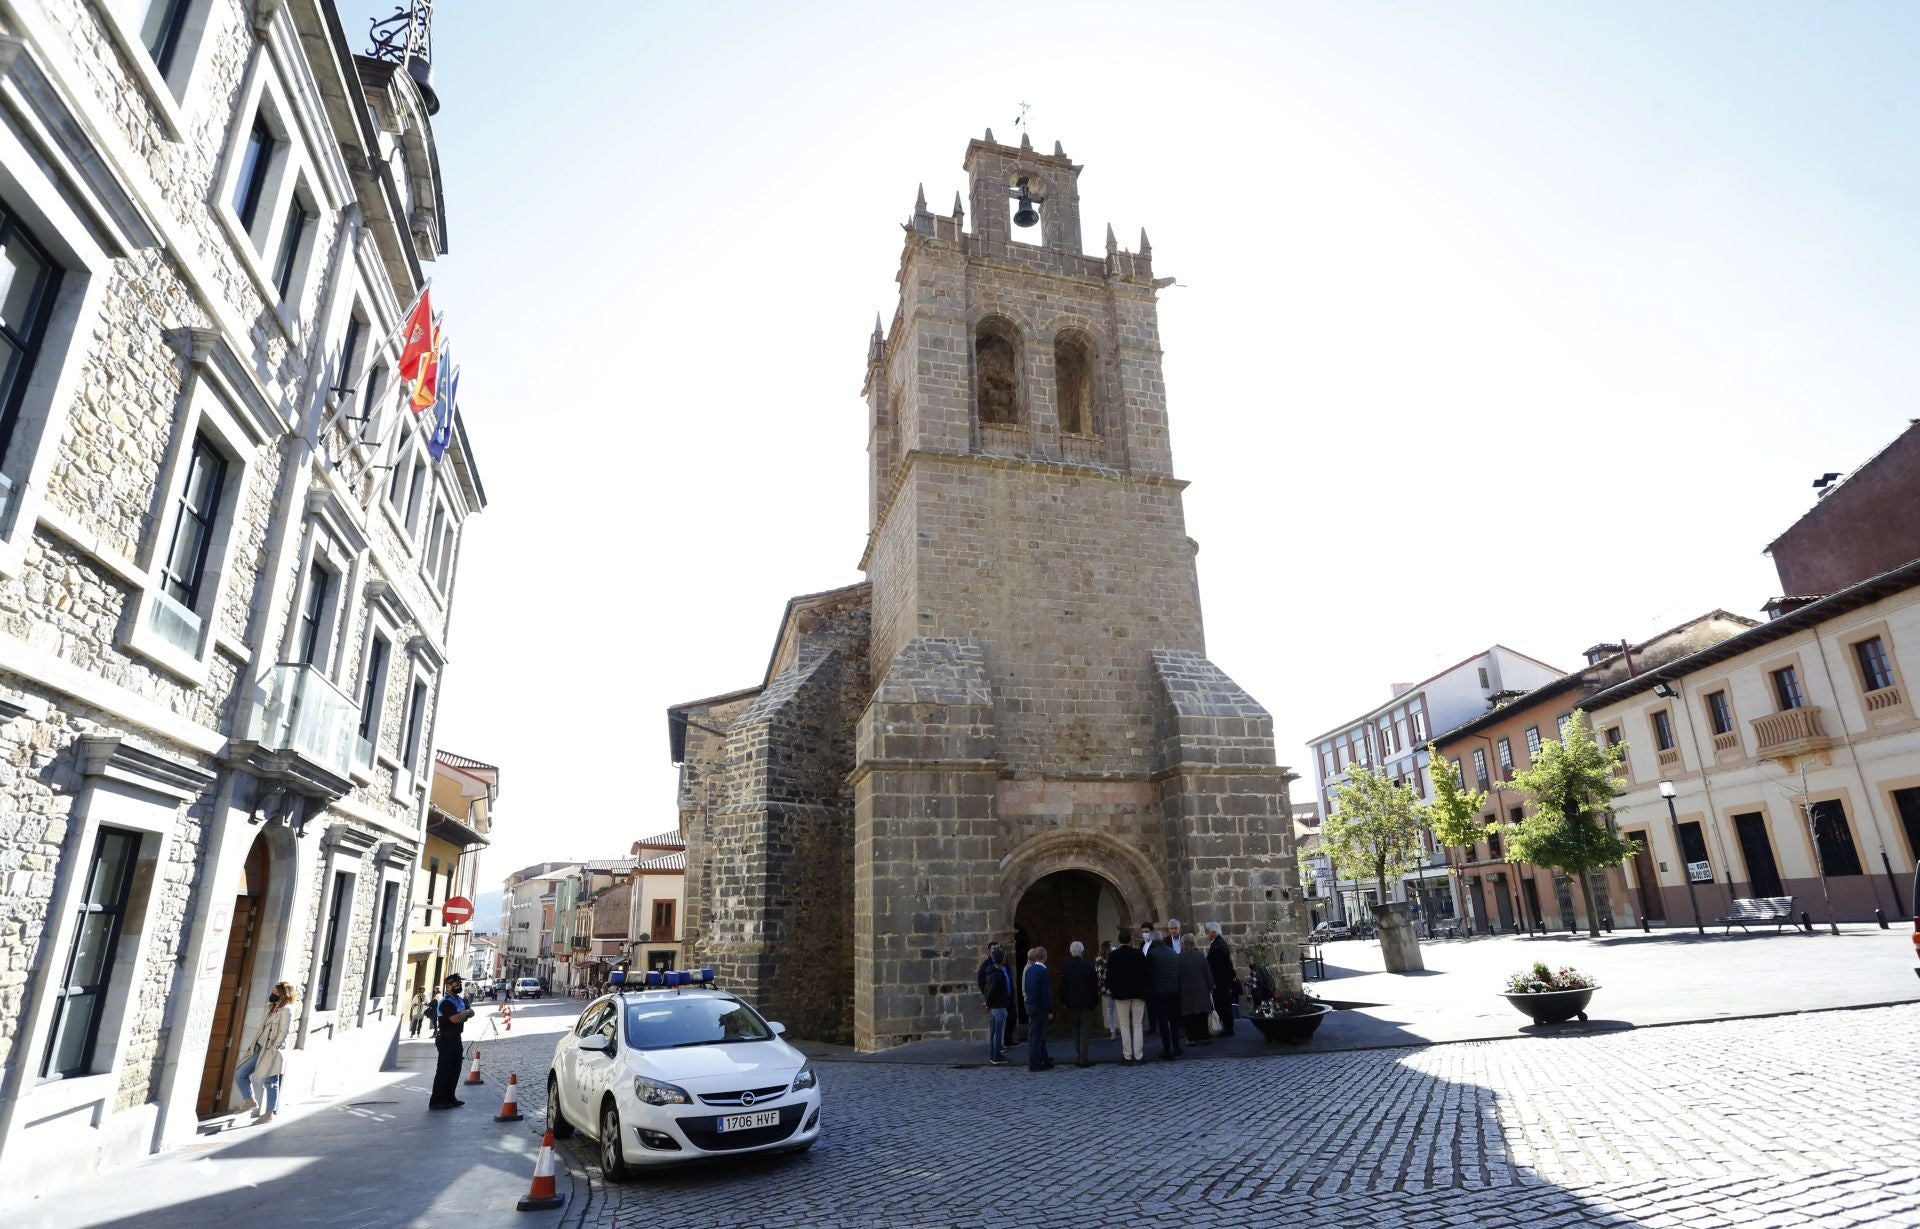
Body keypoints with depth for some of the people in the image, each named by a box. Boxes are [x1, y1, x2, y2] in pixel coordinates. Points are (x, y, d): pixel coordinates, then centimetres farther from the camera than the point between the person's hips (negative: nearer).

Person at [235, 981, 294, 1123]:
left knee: (270, 1083, -1)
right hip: (260, 1050, 9)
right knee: (239, 1073, 8)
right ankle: (251, 1101, 23)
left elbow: (283, 1032, -17)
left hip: (272, 1053, -9)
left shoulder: (285, 1010, -13)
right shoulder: (273, 1009, 16)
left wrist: (273, 1049, -18)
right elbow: (263, 1030, 18)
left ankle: (268, 1115, 9)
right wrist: (253, 1045, 11)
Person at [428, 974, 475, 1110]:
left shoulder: (459, 1000, 14)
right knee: (443, 1070, -5)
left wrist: (463, 1014, -11)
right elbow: (455, 1019, -25)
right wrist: (465, 1013, -6)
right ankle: (436, 1101, 0)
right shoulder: (446, 1002, -16)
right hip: (446, 1039, -9)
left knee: (455, 1070, 14)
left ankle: (449, 1098, 23)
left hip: (456, 1038, 9)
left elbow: (471, 1012, 10)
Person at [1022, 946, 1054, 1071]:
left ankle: (1043, 1058, 34)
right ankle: (1034, 1063, 3)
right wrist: (1050, 1009, -13)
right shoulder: (1044, 972, -19)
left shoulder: (1029, 970, 4)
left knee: (1034, 1033, 19)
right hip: (1040, 1007, -8)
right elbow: (1046, 992, -19)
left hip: (1030, 1004, 8)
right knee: (1037, 1034, -1)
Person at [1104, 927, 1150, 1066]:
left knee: (1125, 1026, 4)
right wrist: (1144, 989, 13)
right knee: (1137, 1025, 6)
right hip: (1138, 993, 2)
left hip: (1121, 993, -2)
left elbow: (1109, 974, -3)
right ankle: (1137, 1057, 4)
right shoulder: (1139, 953, -1)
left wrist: (1110, 988, 13)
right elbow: (1145, 972, 3)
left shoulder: (1113, 955, -6)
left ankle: (1127, 1056, 2)